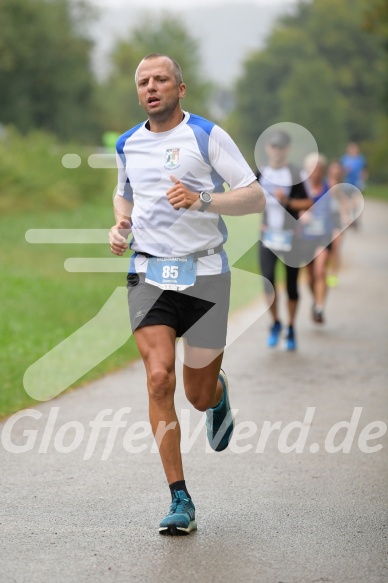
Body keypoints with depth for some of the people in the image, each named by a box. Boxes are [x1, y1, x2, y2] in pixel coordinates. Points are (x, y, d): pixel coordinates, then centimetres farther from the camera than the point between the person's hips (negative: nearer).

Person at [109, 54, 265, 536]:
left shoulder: (207, 135, -4)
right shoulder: (127, 144, 10)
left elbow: (255, 198, -8)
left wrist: (201, 200, -23)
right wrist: (120, 225, 7)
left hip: (204, 274, -2)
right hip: (148, 274, 2)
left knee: (199, 395, 3)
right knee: (159, 378, -16)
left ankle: (218, 390, 44)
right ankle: (180, 501, -10)